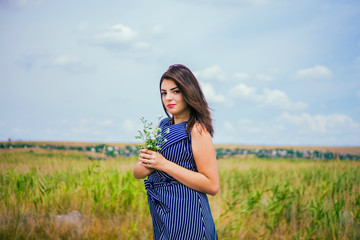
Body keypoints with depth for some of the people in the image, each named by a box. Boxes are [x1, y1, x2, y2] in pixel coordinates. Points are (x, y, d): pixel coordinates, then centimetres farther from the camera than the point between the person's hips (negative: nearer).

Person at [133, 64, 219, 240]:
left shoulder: (197, 129, -12)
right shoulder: (164, 125, 10)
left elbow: (212, 186, -17)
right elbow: (137, 172, 11)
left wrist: (164, 164, -19)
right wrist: (148, 163, -13)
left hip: (185, 216, -7)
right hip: (162, 215, 7)